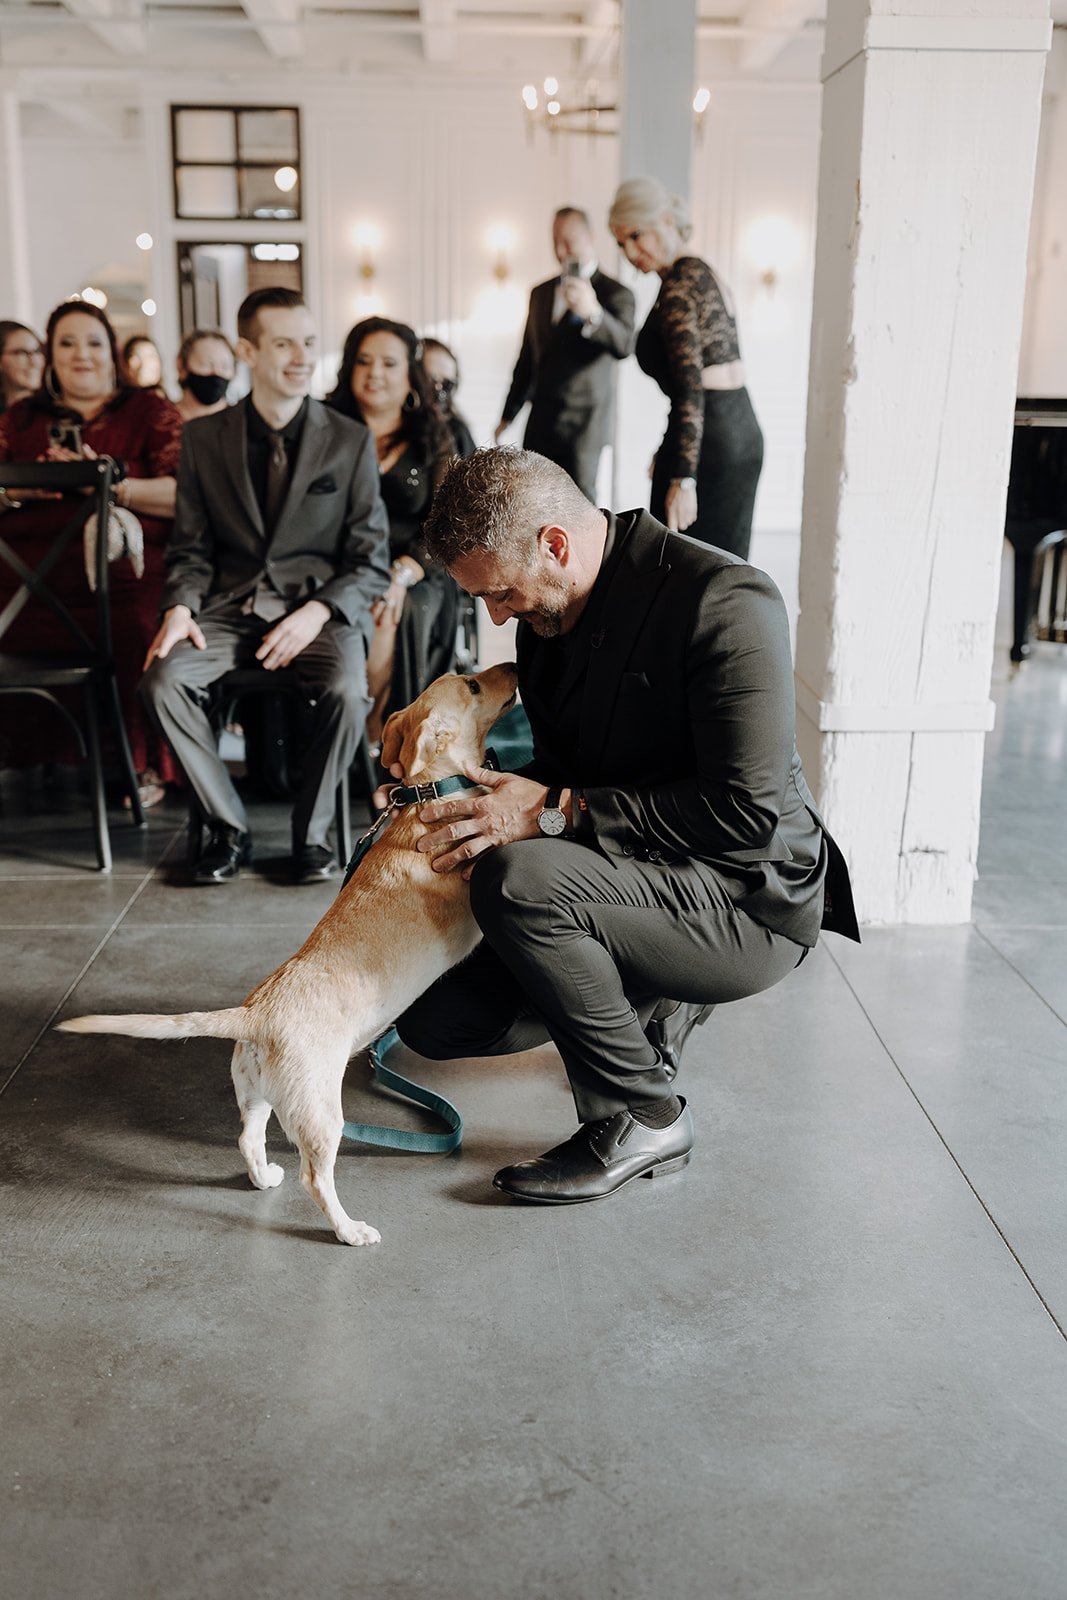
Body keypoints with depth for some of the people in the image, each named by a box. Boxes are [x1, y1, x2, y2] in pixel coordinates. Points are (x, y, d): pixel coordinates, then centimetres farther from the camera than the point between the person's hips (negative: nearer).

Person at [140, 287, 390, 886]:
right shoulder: (204, 438, 8)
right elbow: (191, 548, 11)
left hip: (321, 604, -2)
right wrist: (181, 607, -11)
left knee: (347, 688, -33)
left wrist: (317, 612, -17)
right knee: (163, 677, -26)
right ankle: (229, 829, -8)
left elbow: (371, 562, 1)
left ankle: (312, 832, -10)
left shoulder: (351, 441, 3)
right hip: (232, 605, 2)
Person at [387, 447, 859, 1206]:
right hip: (634, 873, 9)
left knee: (517, 878, -33)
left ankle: (643, 1115, -12)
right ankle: (655, 1004, 22)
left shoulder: (723, 600, -21)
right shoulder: (550, 616, 5)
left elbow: (747, 814, -27)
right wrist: (485, 805, -5)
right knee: (438, 1020, 3)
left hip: (750, 906, -8)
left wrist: (556, 810, -26)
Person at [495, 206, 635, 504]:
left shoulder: (615, 294, -4)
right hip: (540, 423, 6)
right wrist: (508, 415, 19)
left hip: (583, 424, -6)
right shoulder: (541, 293, 15)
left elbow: (624, 346, -23)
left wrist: (593, 313, -43)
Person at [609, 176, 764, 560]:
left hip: (708, 440, -10)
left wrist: (683, 479, -26)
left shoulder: (677, 287, -13)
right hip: (743, 432, 10)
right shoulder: (703, 272, 16)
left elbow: (690, 388, -22)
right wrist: (668, 453, 26)